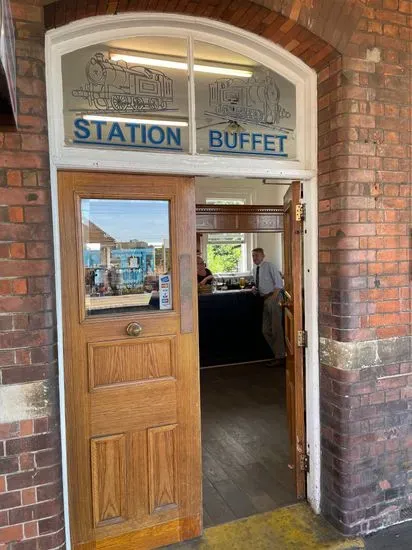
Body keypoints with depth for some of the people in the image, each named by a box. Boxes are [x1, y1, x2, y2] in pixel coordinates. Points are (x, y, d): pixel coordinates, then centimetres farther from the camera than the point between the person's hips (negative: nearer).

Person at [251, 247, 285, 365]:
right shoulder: (255, 269, 14)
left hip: (273, 297, -8)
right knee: (265, 330, 10)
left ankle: (280, 357, 2)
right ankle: (278, 353, 22)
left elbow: (279, 282, -9)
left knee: (276, 328, -6)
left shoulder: (269, 266, -6)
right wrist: (255, 288, 5)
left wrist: (274, 296, -18)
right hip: (265, 299, 8)